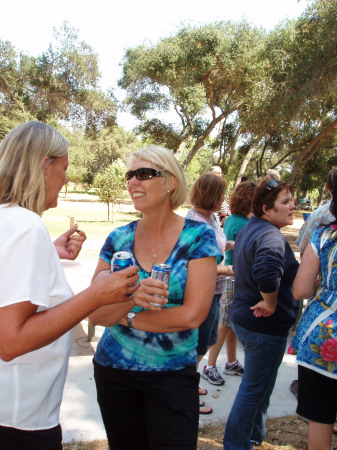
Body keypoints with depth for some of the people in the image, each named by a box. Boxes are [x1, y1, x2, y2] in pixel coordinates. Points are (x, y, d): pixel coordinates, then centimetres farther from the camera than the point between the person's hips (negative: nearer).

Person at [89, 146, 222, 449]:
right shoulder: (119, 239, -1)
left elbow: (192, 315, -18)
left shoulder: (198, 237, -10)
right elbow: (94, 313, -4)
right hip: (113, 369, 3)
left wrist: (126, 316, -11)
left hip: (173, 375, -3)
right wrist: (130, 297, -25)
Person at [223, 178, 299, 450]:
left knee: (256, 385, 26)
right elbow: (267, 271, -45)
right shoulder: (271, 236, -24)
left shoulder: (248, 229, 8)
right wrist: (271, 303, -28)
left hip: (245, 318, 10)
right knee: (255, 389, 7)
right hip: (266, 326, -10)